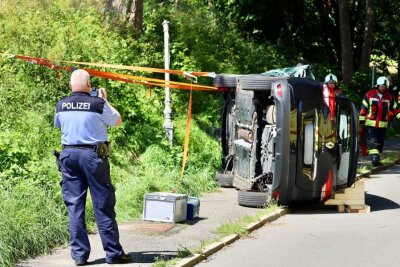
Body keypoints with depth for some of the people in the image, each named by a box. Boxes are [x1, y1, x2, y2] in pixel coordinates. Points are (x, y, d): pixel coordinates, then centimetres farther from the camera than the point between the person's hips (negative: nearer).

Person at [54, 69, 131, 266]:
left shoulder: (61, 106, 3)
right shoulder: (97, 104, -8)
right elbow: (117, 121, 7)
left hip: (69, 155, 4)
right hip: (93, 155, -3)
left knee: (74, 205, 7)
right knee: (103, 206, 2)